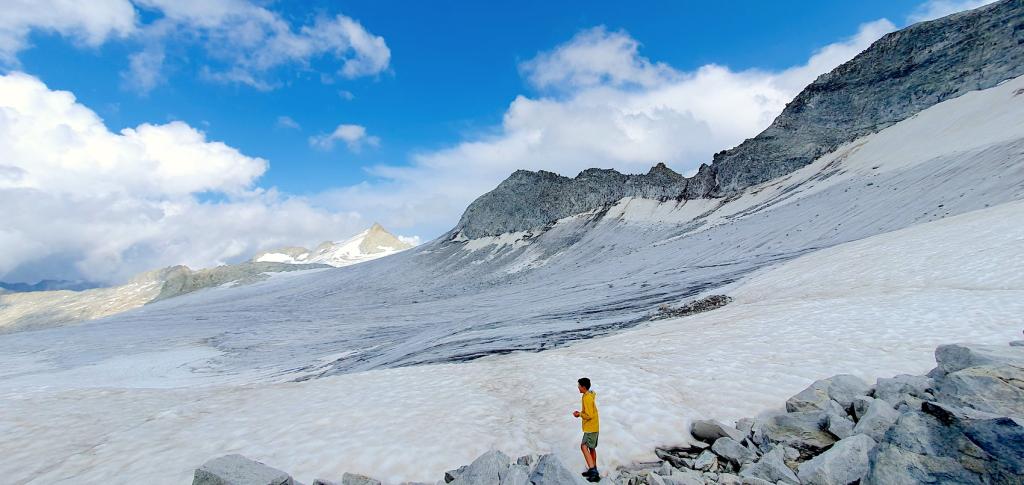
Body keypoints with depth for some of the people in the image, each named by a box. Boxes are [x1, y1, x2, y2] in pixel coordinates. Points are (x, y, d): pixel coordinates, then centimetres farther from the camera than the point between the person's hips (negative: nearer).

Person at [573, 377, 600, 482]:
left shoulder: (587, 398, -22)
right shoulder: (590, 395, 9)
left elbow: (589, 415, -24)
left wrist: (579, 415, -11)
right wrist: (580, 412, 9)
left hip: (590, 428, -10)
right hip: (593, 427, 10)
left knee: (584, 447, -12)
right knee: (591, 448, 17)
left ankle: (592, 470, -14)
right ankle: (593, 470, 27)